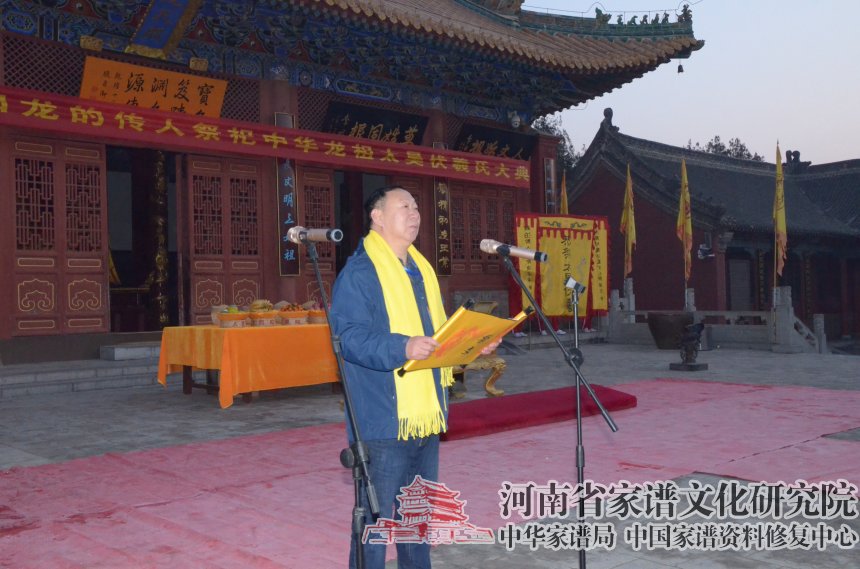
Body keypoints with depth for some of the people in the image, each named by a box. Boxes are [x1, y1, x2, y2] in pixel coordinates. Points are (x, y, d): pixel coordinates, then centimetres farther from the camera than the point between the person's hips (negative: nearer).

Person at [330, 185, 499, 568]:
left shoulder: (421, 271, 17)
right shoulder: (359, 272, -11)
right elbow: (349, 336, -22)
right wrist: (402, 348, -34)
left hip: (425, 419, 9)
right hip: (383, 421, -8)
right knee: (375, 518, 0)